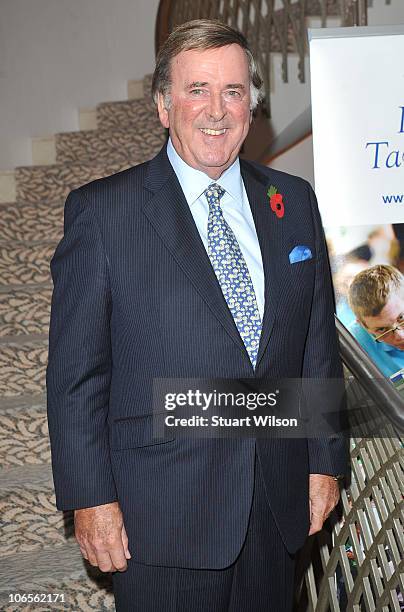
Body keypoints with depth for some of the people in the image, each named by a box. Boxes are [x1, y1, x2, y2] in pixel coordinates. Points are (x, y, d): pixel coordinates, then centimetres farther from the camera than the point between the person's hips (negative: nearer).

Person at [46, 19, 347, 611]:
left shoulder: (294, 202, 6)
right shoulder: (102, 211, -7)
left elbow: (319, 344, 10)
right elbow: (75, 371, -7)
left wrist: (325, 461, 9)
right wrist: (90, 497, -9)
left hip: (278, 505, 4)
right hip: (161, 513, -4)